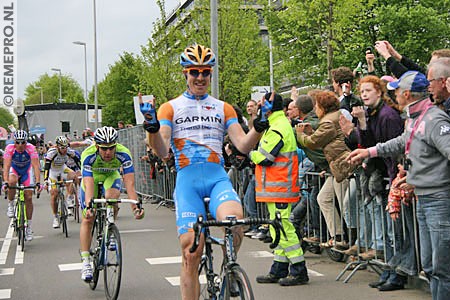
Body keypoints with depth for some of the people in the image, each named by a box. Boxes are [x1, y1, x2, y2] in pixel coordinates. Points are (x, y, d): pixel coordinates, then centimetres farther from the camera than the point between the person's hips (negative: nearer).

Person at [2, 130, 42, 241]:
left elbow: (36, 166, -33)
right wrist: (5, 182, -45)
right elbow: (6, 166, -33)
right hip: (14, 170, 0)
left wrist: (38, 182, -42)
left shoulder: (31, 148, -30)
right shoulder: (10, 148, -29)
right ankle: (10, 206, -12)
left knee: (28, 198, -5)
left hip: (27, 171, 0)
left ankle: (28, 227, 7)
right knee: (12, 181, -36)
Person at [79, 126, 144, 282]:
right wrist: (89, 206, -61)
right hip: (92, 176, 0)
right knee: (88, 218, -7)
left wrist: (135, 206, -55)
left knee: (112, 196, -32)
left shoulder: (123, 154, -34)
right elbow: (88, 184, -45)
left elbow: (129, 183, -41)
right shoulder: (88, 155, -36)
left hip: (111, 175, 0)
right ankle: (86, 262, -1)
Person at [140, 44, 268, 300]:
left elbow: (243, 146, 6)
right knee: (191, 251, -8)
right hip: (187, 180, -1)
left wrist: (258, 127, -12)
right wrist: (152, 128, -20)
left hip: (218, 177, 1)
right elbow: (163, 151, -2)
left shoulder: (223, 108, 16)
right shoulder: (170, 108, 11)